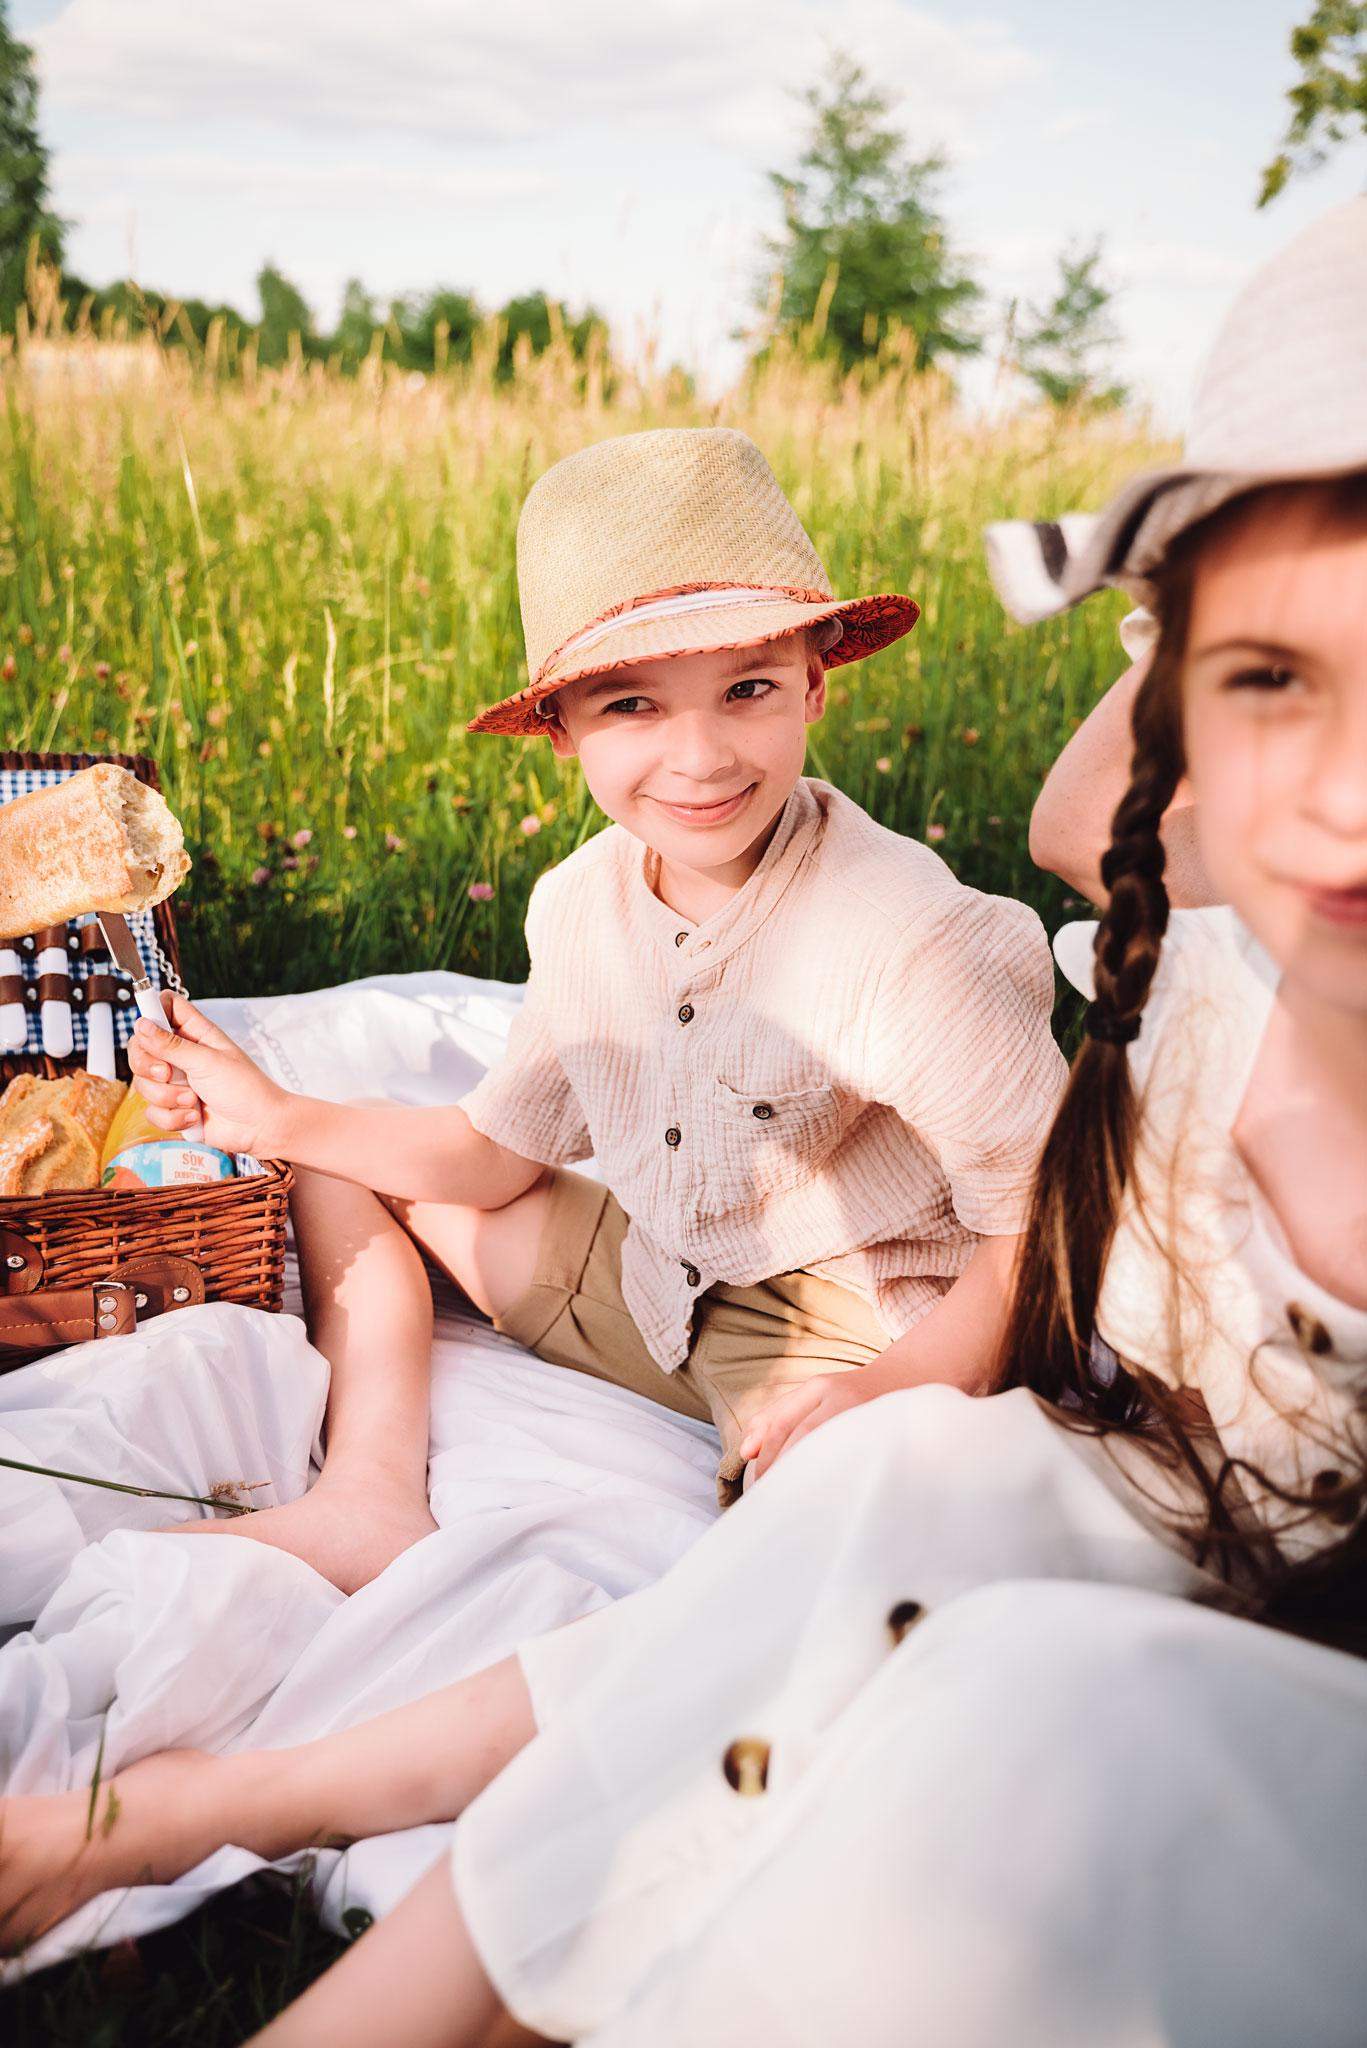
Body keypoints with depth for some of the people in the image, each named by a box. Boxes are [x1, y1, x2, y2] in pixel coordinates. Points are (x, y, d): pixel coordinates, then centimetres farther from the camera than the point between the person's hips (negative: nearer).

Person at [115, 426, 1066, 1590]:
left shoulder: (902, 945, -28)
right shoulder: (578, 905, -6)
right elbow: (503, 1155, 7)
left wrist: (896, 1387, -34)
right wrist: (279, 1120, -2)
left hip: (857, 1321, -7)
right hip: (657, 1282, 7)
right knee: (335, 1168, 10)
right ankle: (375, 1498, -4)